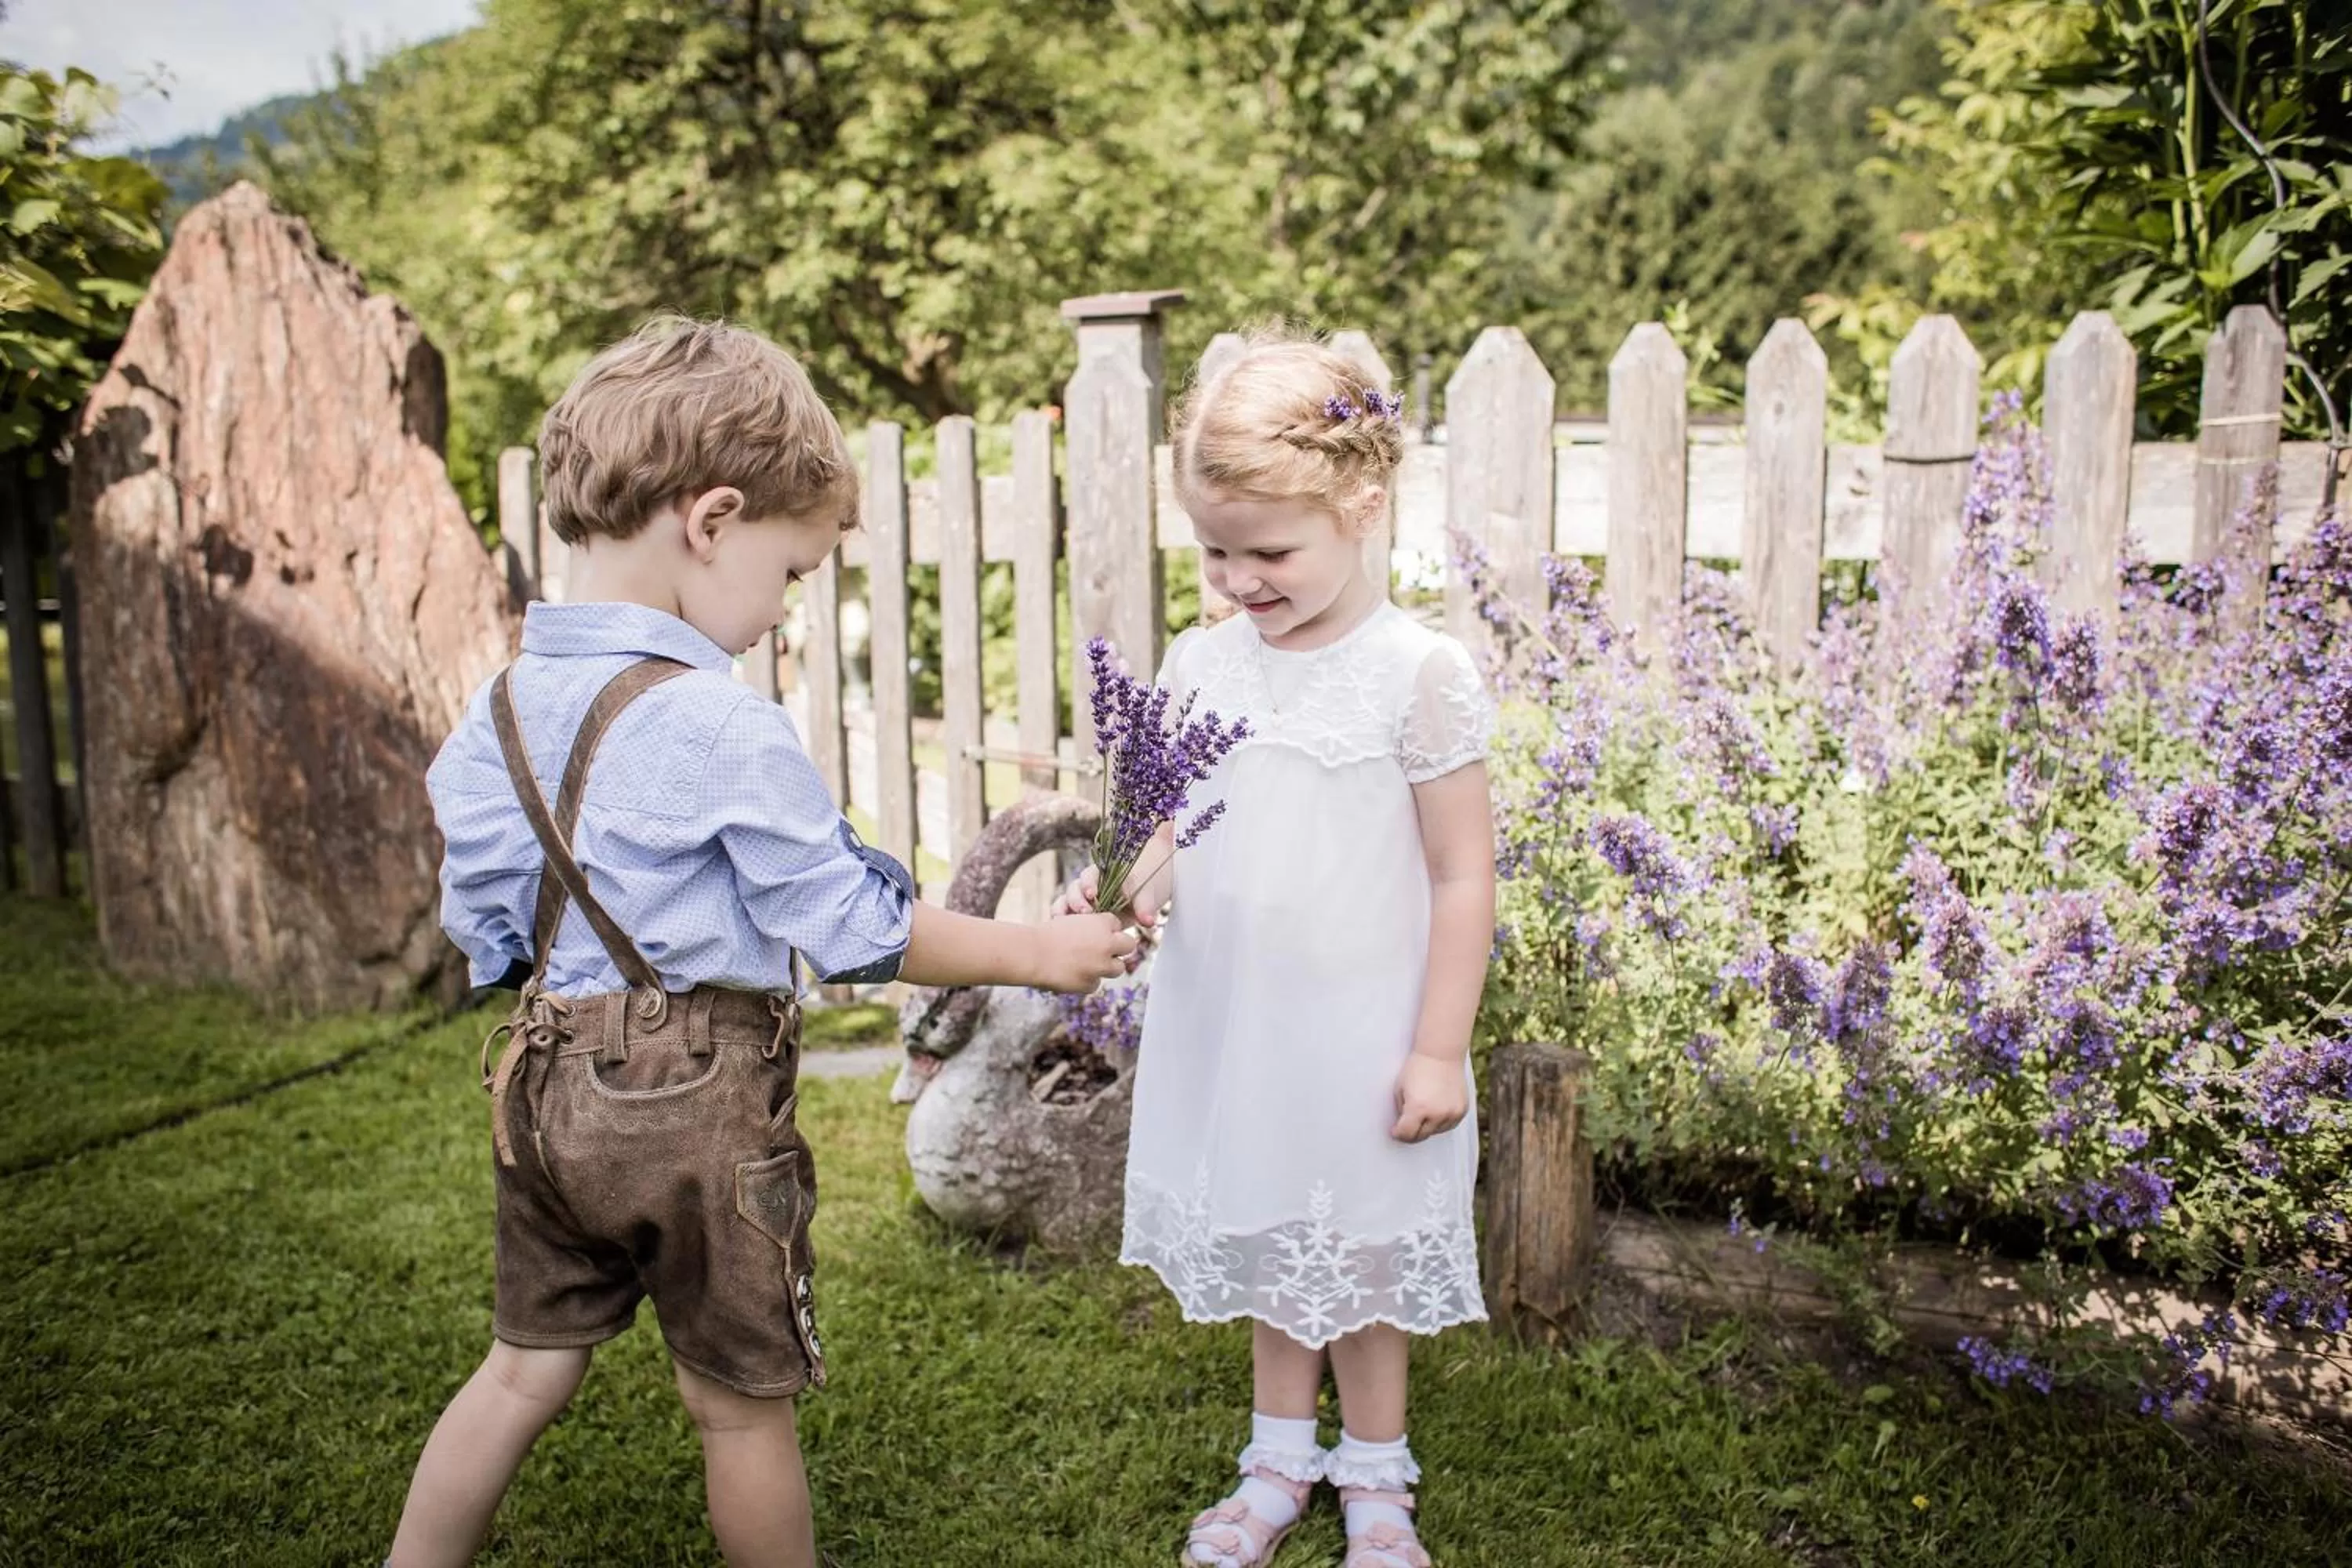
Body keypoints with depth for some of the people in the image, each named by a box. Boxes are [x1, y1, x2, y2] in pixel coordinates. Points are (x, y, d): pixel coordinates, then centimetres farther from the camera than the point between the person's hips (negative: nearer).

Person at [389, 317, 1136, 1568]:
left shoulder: (499, 710, 1)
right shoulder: (721, 727, -22)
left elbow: (478, 923, 10)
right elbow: (855, 930, -16)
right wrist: (1036, 953, -5)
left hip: (547, 1079, 7)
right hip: (696, 1100, -7)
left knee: (525, 1368, 23)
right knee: (741, 1406, 12)